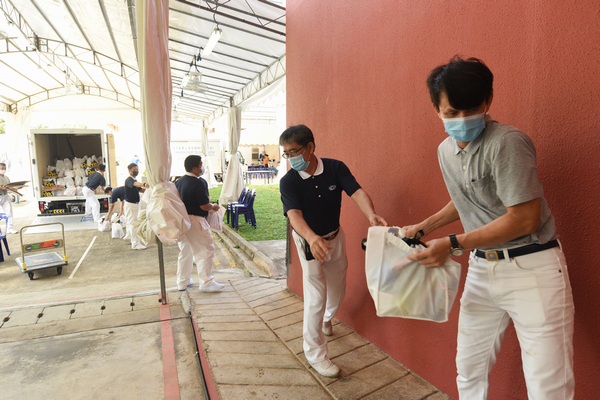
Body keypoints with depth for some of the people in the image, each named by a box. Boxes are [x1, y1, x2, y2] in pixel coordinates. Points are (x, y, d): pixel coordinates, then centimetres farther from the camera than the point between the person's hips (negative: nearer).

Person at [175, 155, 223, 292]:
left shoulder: (179, 181, 10)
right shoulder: (199, 183, -16)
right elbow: (204, 206, -19)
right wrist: (214, 207, 1)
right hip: (194, 220, -9)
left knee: (185, 251, 19)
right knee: (205, 250, 0)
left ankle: (182, 281, 28)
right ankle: (206, 282, 3)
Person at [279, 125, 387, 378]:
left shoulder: (335, 168, -16)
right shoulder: (288, 182, -22)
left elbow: (356, 192, -28)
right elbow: (294, 215, -36)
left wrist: (371, 215, -49)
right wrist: (312, 238, -56)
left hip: (335, 236, 3)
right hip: (308, 241, -3)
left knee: (337, 289, 19)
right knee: (316, 298, -4)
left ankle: (327, 318, 53)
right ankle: (315, 353, 15)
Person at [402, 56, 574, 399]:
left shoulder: (507, 142, -18)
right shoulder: (446, 150, 7)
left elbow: (524, 219, -21)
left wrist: (452, 245, -21)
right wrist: (424, 227, 16)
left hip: (531, 268, -6)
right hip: (482, 268, 7)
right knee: (469, 371, 16)